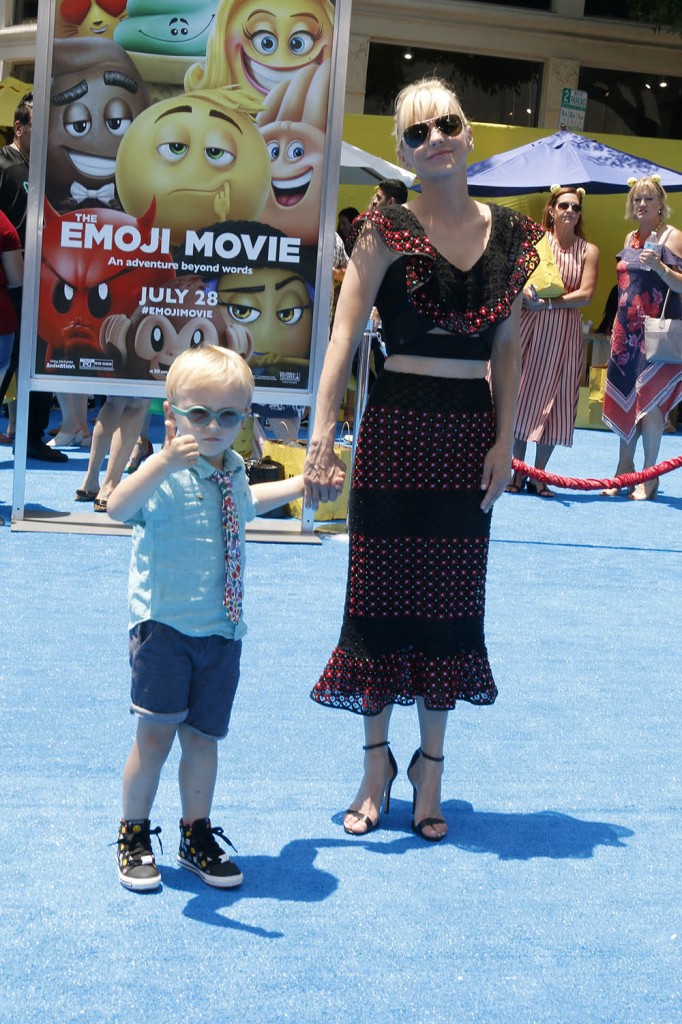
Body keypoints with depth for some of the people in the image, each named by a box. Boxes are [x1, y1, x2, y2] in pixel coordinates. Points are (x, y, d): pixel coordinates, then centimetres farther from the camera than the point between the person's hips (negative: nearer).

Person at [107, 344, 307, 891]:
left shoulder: (234, 473, 10)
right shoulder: (165, 474, -13)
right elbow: (119, 508, -35)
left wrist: (299, 484, 35)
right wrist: (164, 462, -49)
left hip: (223, 632, 6)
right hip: (165, 626, -5)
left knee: (203, 736, 11)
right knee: (155, 734, -2)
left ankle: (197, 835, 27)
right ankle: (134, 836, 17)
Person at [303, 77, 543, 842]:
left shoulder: (510, 235, 5)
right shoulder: (388, 231, -6)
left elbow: (508, 347, 7)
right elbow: (344, 334, -13)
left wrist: (504, 441, -1)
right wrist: (323, 437, -23)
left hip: (471, 429, 3)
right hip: (397, 425, -3)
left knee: (452, 599, 9)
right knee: (385, 592, 5)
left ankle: (430, 768, 23)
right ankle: (377, 765, 21)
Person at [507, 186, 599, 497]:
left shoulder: (588, 251, 4)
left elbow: (585, 294, -6)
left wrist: (550, 303, -16)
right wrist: (526, 290, -22)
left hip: (564, 332, 0)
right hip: (529, 327, 0)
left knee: (554, 400, 2)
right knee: (522, 395, 1)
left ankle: (539, 475, 12)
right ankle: (518, 473, 11)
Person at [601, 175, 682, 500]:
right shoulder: (630, 238, 15)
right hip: (627, 329, 6)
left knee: (649, 400, -7)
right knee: (625, 398, 7)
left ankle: (649, 476, -1)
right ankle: (624, 468, 17)